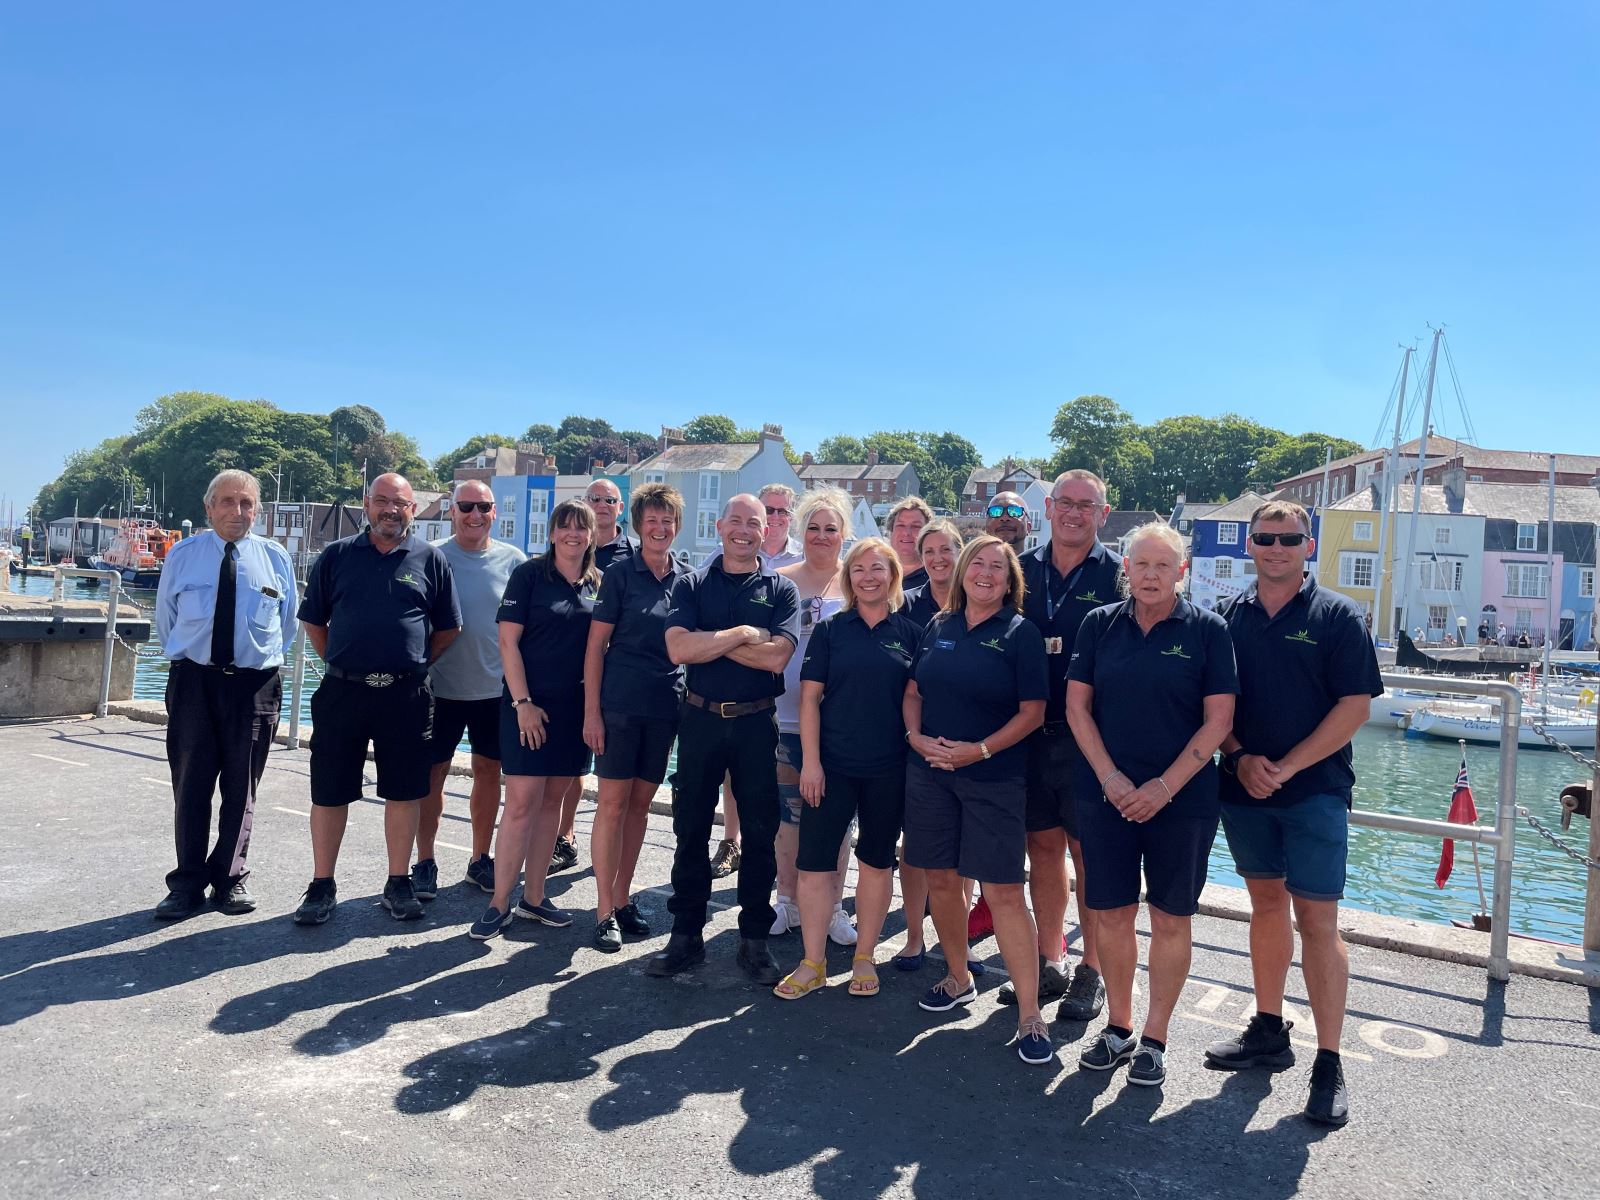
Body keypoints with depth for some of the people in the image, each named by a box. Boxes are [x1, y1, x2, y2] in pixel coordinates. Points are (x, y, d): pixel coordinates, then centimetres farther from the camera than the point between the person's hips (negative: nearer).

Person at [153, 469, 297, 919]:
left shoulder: (275, 557, 4)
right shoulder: (182, 556, 4)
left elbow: (286, 624, 14)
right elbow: (165, 621, 15)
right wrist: (185, 655, 14)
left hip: (255, 683, 0)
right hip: (193, 680, 0)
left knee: (241, 788, 8)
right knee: (190, 784, 3)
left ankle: (231, 878, 21)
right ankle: (188, 883, 14)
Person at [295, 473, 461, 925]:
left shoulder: (430, 560, 4)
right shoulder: (337, 556, 6)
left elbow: (448, 628, 9)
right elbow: (313, 621, 12)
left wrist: (414, 666, 5)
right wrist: (340, 664, 7)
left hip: (405, 695, 0)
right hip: (341, 691, 1)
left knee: (404, 791, 7)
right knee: (329, 793, 6)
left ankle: (399, 884, 20)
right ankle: (321, 887, 20)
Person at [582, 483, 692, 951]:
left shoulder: (686, 578, 9)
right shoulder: (620, 573, -2)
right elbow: (596, 645, -4)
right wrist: (591, 710, -9)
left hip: (665, 707, 4)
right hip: (620, 703, -4)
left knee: (640, 803, 11)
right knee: (613, 802, -1)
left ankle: (623, 898, 23)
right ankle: (604, 911, 7)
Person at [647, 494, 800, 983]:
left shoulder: (780, 589, 1)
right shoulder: (692, 584, 3)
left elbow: (776, 657, -14)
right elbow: (678, 648, -12)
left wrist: (708, 640, -12)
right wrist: (741, 634, -13)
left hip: (756, 723, 0)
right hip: (701, 719, 1)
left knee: (760, 832, 6)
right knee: (690, 828, 8)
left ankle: (754, 938, 19)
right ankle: (686, 934, 21)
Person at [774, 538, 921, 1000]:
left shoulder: (910, 633, 3)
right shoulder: (830, 630, 1)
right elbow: (810, 697, -1)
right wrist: (811, 760, -8)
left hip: (888, 770, 1)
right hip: (832, 764, -1)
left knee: (877, 861, 11)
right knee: (815, 862, 0)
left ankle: (864, 958, 26)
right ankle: (813, 963, 14)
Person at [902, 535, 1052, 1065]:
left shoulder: (1020, 634, -4)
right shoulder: (938, 627, 8)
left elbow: (1032, 712, -7)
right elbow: (913, 692, 13)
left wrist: (980, 750, -16)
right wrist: (916, 737, -5)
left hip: (994, 779, -4)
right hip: (929, 771, 5)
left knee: (1003, 891, -6)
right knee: (940, 880, 11)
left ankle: (1030, 1014, 3)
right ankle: (959, 977, 32)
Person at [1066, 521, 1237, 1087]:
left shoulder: (1207, 630, -3)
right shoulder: (1100, 624, 3)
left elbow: (1217, 721, -6)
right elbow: (1077, 707, 2)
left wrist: (1164, 787, -12)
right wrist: (1111, 778, -8)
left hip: (1183, 799, -2)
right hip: (1106, 794, 2)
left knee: (1170, 919, 6)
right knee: (1111, 914, 7)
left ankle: (1154, 1039, 21)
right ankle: (1117, 1027, 25)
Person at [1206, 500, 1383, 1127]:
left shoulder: (1337, 616, -3)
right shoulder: (1228, 615, 6)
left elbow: (1355, 706, -8)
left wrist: (1285, 768, -14)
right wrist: (1241, 758, -10)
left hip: (1315, 791, -4)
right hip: (1244, 787, 4)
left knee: (1317, 920, -4)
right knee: (1265, 902, 14)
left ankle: (1328, 1065, 5)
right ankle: (1268, 1031, 28)